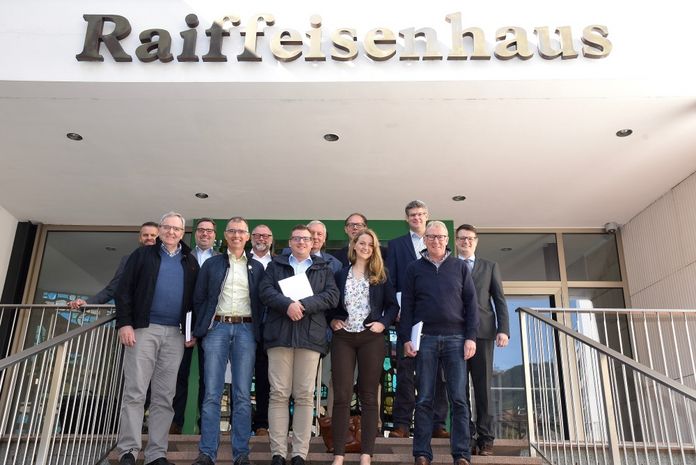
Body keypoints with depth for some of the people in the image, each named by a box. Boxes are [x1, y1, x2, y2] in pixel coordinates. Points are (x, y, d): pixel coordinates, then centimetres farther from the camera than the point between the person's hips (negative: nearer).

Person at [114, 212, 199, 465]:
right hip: (144, 329, -2)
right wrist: (124, 323, -9)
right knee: (134, 392, -3)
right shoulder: (143, 255, 8)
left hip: (175, 334, 2)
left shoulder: (190, 262, 14)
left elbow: (195, 298, 13)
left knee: (164, 396, 4)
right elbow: (124, 289, 1)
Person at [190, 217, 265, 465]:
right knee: (212, 393, -2)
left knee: (243, 395, 1)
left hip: (245, 330, 0)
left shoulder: (257, 267, 12)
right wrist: (202, 328, 4)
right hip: (217, 328, 0)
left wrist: (257, 330, 2)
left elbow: (261, 302, 10)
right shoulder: (211, 264, 11)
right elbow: (199, 298, 10)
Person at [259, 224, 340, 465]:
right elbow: (266, 291, 1)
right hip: (279, 333, 0)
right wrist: (288, 304, -16)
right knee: (279, 394, -1)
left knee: (305, 396, -1)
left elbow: (332, 296, 2)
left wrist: (303, 305, -11)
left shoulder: (323, 269, 17)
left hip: (310, 335, 0)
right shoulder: (275, 265, 17)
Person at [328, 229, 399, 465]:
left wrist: (383, 323, -7)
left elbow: (393, 305, 8)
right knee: (342, 396, -2)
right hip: (343, 338, 1)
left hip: (371, 338, 0)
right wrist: (332, 320, -2)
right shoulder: (340, 275, 9)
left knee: (368, 396, 3)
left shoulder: (381, 276, 7)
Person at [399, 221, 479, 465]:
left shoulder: (460, 267, 10)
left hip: (456, 338, 0)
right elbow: (407, 305, 6)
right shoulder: (414, 268, 9)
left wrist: (471, 337, -3)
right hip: (425, 339, 0)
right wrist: (406, 338, -2)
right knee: (424, 399, 2)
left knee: (459, 399, 0)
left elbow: (471, 303, 6)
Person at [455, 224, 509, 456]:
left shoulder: (490, 267, 16)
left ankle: (485, 437, 6)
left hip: (482, 332, 0)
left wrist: (503, 329, -3)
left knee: (483, 386, 1)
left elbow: (500, 300, 10)